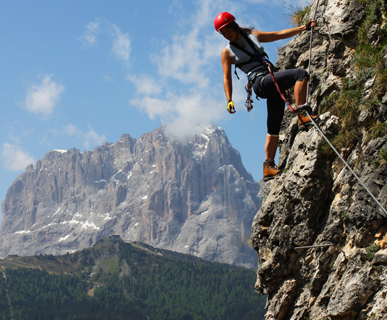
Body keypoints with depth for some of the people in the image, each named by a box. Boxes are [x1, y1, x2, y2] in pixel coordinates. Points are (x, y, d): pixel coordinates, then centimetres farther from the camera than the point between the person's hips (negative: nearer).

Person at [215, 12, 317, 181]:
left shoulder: (253, 35, 19)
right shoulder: (227, 52, 7)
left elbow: (280, 34, 21)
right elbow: (227, 77, 3)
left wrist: (304, 27, 16)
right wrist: (229, 100, -9)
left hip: (274, 85, 6)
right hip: (260, 82, -6)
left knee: (274, 126, 4)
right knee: (301, 74, -24)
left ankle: (268, 166, 7)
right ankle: (302, 114, -28)